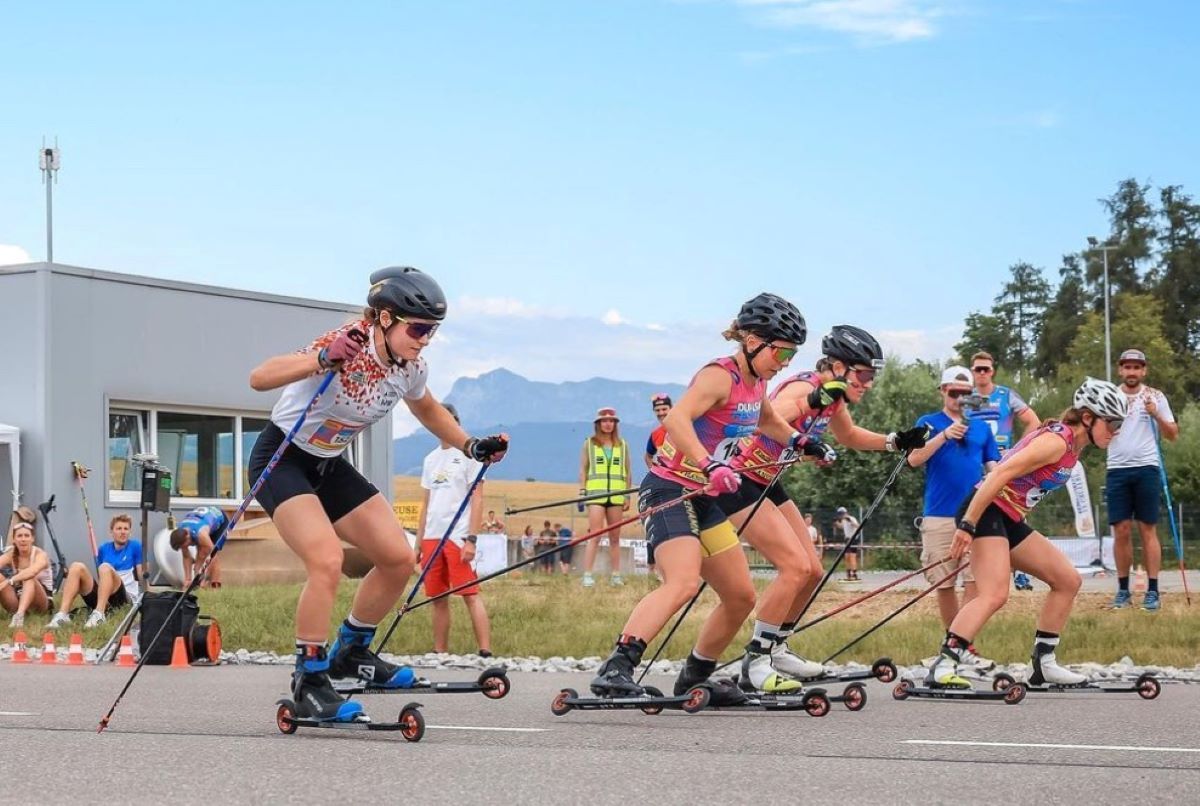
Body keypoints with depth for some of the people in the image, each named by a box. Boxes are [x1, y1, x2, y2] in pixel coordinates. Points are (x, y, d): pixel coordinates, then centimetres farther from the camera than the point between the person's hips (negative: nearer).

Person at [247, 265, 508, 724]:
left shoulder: (409, 369, -6)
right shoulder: (346, 348, -29)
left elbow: (427, 410, 19)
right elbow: (259, 378, -41)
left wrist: (472, 447, 8)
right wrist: (322, 361, -55)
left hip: (330, 467, 8)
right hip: (281, 459, -8)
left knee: (399, 558, 3)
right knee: (327, 561, -27)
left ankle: (351, 652, 23)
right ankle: (309, 684, -15)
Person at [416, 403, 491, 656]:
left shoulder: (468, 453, 1)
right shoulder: (431, 459, 18)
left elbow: (477, 499, -5)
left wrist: (471, 539, -13)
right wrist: (418, 542, 14)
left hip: (458, 537, -6)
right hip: (432, 537, 6)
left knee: (470, 595, -12)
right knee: (438, 599, 6)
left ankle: (485, 652, -17)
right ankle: (440, 653, 10)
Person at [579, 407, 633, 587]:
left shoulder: (622, 445, 13)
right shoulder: (589, 444, 9)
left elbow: (628, 472, 15)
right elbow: (583, 470, 8)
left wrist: (628, 495, 9)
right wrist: (582, 493, 1)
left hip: (617, 495, 2)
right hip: (596, 493, -2)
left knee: (615, 537, 5)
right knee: (595, 536, -11)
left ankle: (615, 576, 9)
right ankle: (587, 576, -12)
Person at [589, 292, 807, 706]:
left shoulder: (755, 383, 11)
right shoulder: (720, 376, -17)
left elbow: (766, 418, 36)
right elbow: (676, 419, -35)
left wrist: (797, 440, 24)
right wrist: (711, 466, -45)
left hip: (704, 498, 10)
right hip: (669, 489, -10)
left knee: (741, 597, 13)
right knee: (683, 582, -31)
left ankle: (694, 677, 29)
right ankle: (614, 669, -41)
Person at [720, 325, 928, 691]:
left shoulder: (834, 399, 4)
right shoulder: (805, 386, -24)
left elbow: (849, 436, 26)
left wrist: (895, 442, 12)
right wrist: (812, 402, -57)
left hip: (767, 483, 10)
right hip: (739, 479, -10)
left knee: (812, 571, 9)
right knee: (796, 567, -18)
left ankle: (775, 650, 24)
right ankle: (755, 663, -12)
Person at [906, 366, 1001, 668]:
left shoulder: (981, 427, 15)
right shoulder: (929, 423, 8)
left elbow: (993, 466, 17)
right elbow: (914, 459, -7)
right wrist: (945, 435, -19)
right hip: (938, 516, -1)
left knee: (975, 580, -10)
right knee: (944, 583, 3)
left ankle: (965, 646, -11)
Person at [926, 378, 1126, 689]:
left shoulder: (1072, 445, 13)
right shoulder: (1057, 441, -17)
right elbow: (1000, 474, -24)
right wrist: (967, 526, -27)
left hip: (1010, 520, 10)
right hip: (986, 512, -10)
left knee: (1068, 580, 10)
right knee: (995, 594, -24)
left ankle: (1044, 663, 13)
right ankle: (943, 666, -28)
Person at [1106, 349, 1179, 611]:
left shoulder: (1155, 397, 6)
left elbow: (1173, 435, 4)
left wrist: (1156, 415, -11)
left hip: (1146, 469, -1)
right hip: (1117, 470, 1)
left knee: (1148, 530, -2)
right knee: (1121, 531, 1)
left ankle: (1152, 590, -1)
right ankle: (1123, 589, 8)